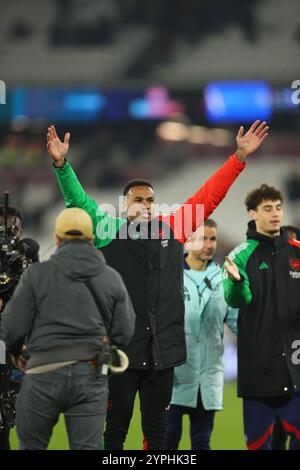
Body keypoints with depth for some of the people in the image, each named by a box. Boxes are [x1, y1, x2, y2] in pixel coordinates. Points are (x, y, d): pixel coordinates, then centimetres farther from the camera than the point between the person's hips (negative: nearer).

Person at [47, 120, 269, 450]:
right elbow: (78, 200, -4)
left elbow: (209, 196, 11)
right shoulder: (108, 232, 2)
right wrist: (61, 163, -18)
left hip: (163, 349, 3)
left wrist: (239, 157, 8)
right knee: (116, 427, 2)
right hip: (121, 349, -3)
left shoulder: (171, 229, 9)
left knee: (156, 428, 10)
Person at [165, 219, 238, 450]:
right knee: (168, 438, -1)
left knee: (202, 440, 10)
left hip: (209, 377, 4)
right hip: (174, 374, -4)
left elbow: (237, 320, 8)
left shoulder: (222, 278, 9)